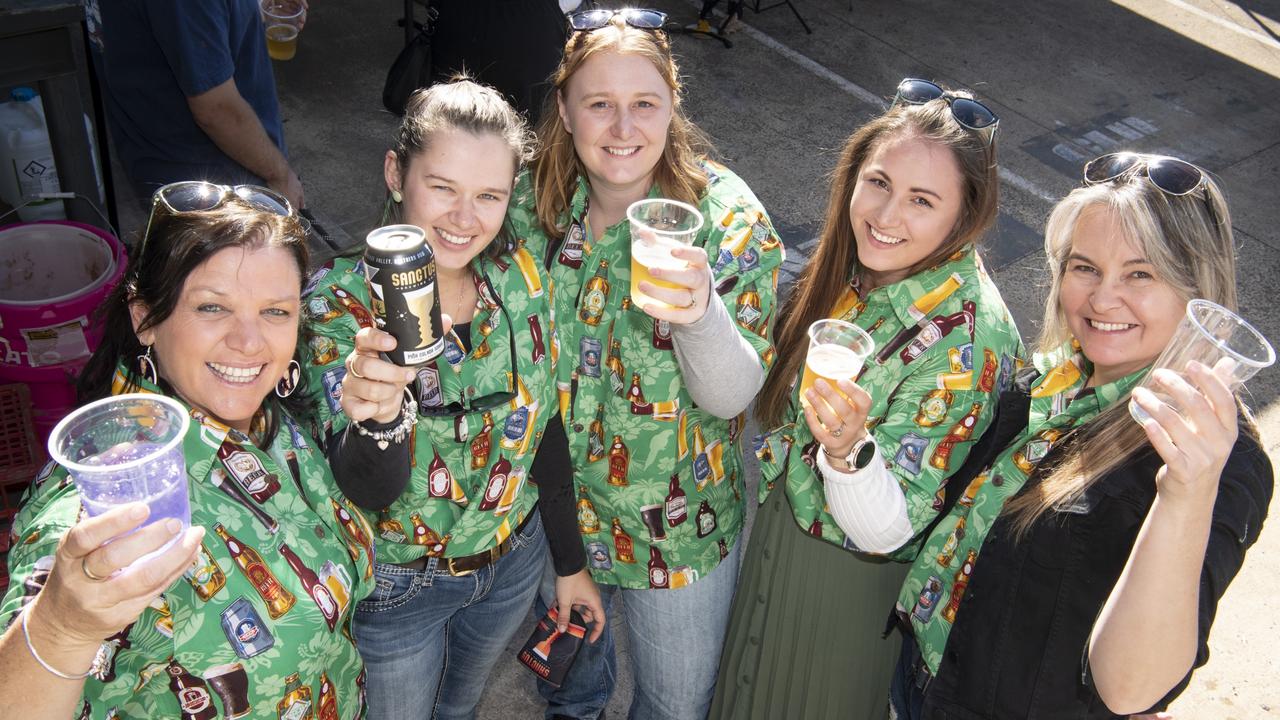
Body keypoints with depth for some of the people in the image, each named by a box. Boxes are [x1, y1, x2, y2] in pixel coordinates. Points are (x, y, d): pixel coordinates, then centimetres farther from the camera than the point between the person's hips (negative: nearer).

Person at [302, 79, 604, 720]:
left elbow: (545, 426, 1)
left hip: (514, 560, 4)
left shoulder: (522, 277, -12)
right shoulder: (340, 301, -24)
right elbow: (369, 492, -29)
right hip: (396, 587, -3)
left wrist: (571, 562, 9)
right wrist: (376, 413, -51)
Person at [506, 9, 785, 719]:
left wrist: (701, 313, -45)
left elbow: (732, 396, -24)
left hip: (676, 521, -3)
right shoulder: (532, 201, -13)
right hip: (551, 501, 3)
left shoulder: (728, 218, -23)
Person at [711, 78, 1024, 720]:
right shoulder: (855, 261, -11)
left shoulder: (968, 341, -32)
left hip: (850, 575, -6)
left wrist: (848, 449, -45)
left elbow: (888, 532, -29)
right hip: (781, 512, 6)